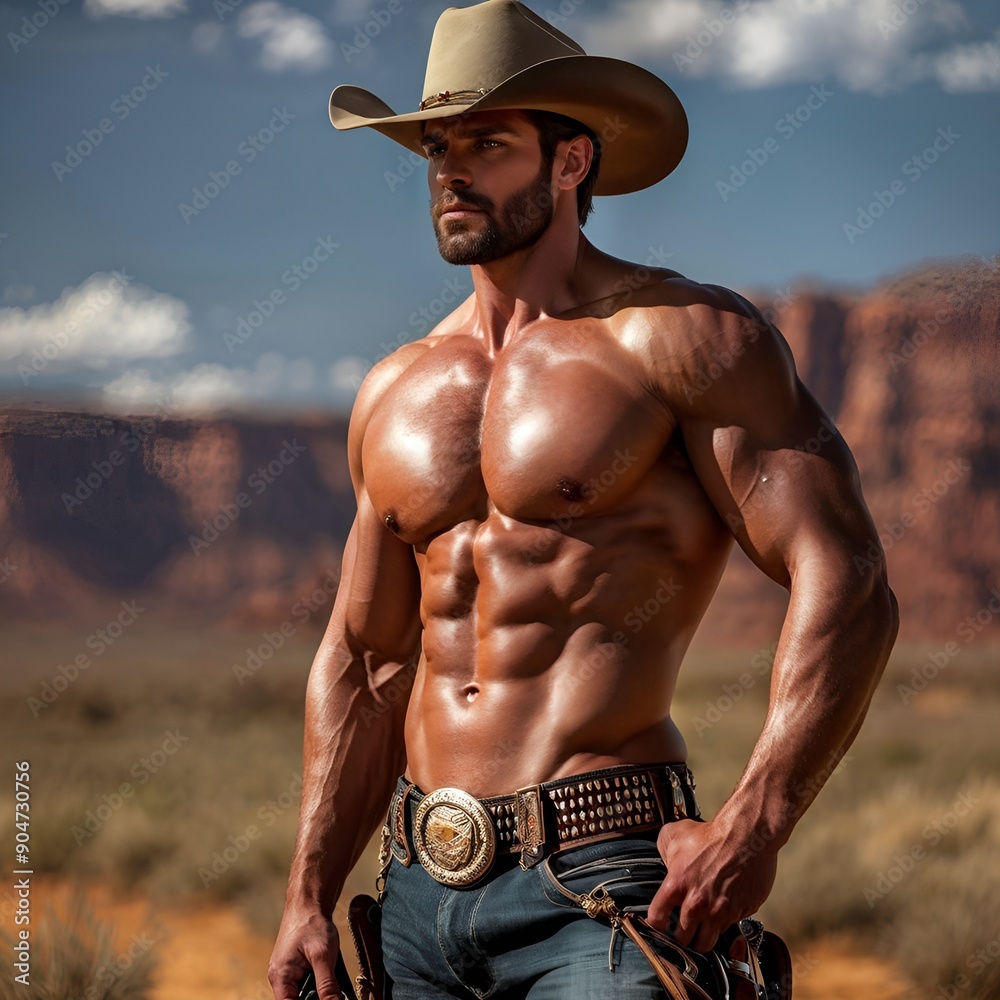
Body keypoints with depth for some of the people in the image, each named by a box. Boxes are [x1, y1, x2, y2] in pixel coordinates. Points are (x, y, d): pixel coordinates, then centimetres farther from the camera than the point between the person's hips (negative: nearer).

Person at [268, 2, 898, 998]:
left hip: (602, 882, -5)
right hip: (419, 888, 6)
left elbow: (846, 589, -10)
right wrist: (309, 896, 14)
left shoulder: (683, 336, -3)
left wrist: (753, 824, -21)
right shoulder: (394, 394, 15)